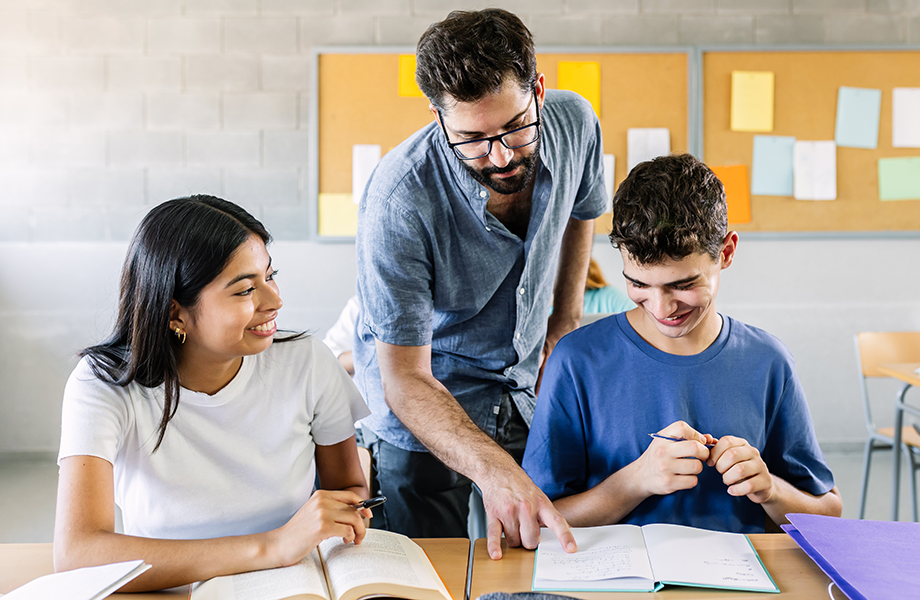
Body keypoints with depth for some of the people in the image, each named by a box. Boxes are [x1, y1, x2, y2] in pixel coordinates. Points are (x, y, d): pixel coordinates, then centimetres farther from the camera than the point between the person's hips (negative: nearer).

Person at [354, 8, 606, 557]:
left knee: (542, 558, 18)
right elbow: (406, 381, -32)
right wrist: (493, 469, -46)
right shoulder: (400, 200, -34)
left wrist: (566, 317, 4)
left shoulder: (573, 122, -18)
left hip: (530, 389, 5)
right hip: (425, 408, -4)